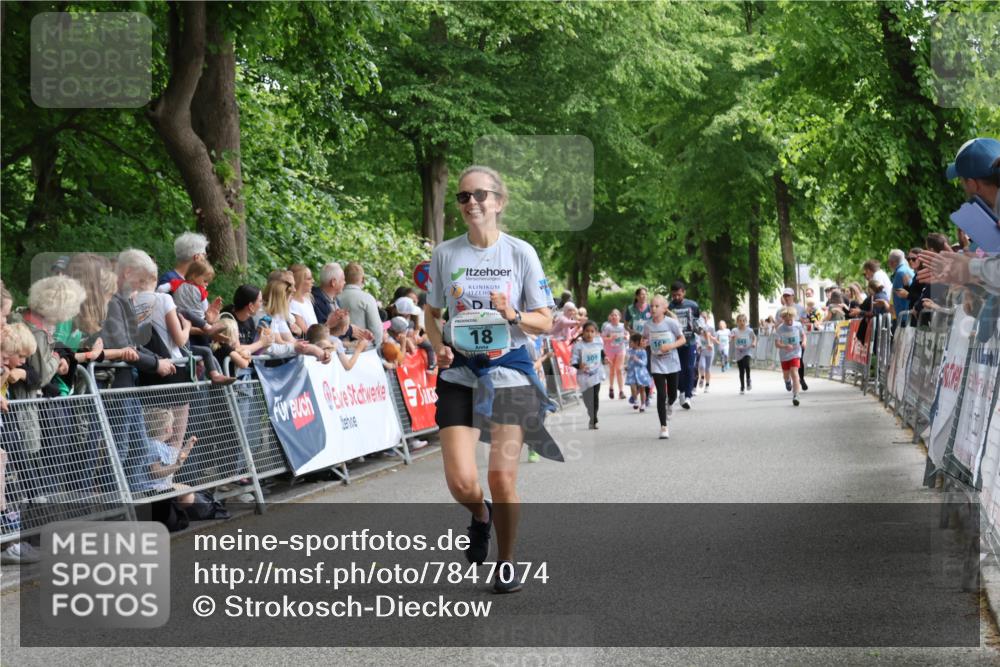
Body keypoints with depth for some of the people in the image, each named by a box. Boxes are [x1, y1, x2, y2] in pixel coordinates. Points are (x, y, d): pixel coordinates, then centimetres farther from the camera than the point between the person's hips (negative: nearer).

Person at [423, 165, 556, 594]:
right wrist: (439, 346, -5)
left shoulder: (520, 253, -2)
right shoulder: (445, 254, 3)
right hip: (460, 373, 1)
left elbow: (545, 321, 1)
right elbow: (431, 313, 15)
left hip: (509, 371, -1)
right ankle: (480, 514, 26)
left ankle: (507, 562, 19)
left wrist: (513, 315, -19)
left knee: (502, 479, -4)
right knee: (461, 482, -10)